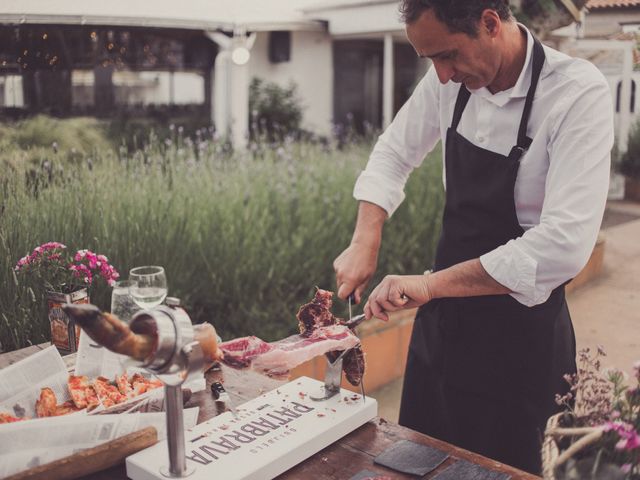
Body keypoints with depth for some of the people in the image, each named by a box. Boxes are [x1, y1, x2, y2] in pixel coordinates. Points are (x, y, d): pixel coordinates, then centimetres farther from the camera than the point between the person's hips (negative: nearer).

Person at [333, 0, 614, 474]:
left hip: (520, 334, -5)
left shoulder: (579, 94, -22)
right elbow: (393, 155, 9)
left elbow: (565, 244, -30)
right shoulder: (450, 80, -5)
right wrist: (366, 241, -5)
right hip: (444, 319, 6)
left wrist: (432, 283, -29)